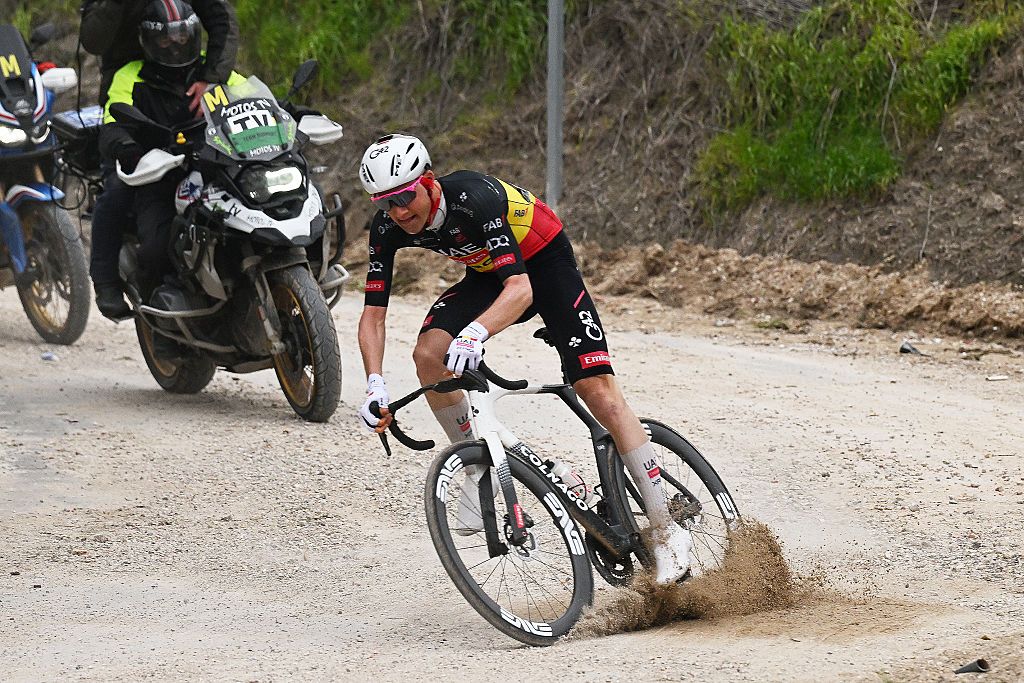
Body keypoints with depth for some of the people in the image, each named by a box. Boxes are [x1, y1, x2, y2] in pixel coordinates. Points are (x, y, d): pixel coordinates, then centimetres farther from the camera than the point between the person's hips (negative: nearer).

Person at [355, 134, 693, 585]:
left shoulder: (475, 198, -36)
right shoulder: (387, 230, -19)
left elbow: (521, 290, -44)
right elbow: (373, 313, -16)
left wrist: (476, 332, -63)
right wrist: (375, 384, -33)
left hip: (544, 262, -5)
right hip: (488, 274, 5)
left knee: (597, 388, -16)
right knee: (430, 353, -22)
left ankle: (667, 531, -12)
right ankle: (478, 468, -2)